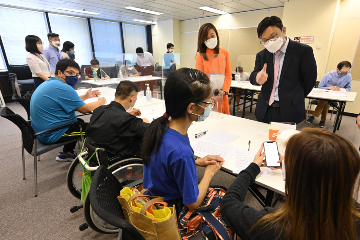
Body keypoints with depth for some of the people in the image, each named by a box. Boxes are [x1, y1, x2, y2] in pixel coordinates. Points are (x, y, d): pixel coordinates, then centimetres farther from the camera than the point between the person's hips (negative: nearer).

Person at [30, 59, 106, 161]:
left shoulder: (48, 83, 10)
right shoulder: (63, 88, -23)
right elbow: (85, 109, -19)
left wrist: (85, 96, 14)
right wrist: (100, 102, -2)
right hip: (52, 135, -10)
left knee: (79, 122, 27)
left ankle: (66, 153, 32)